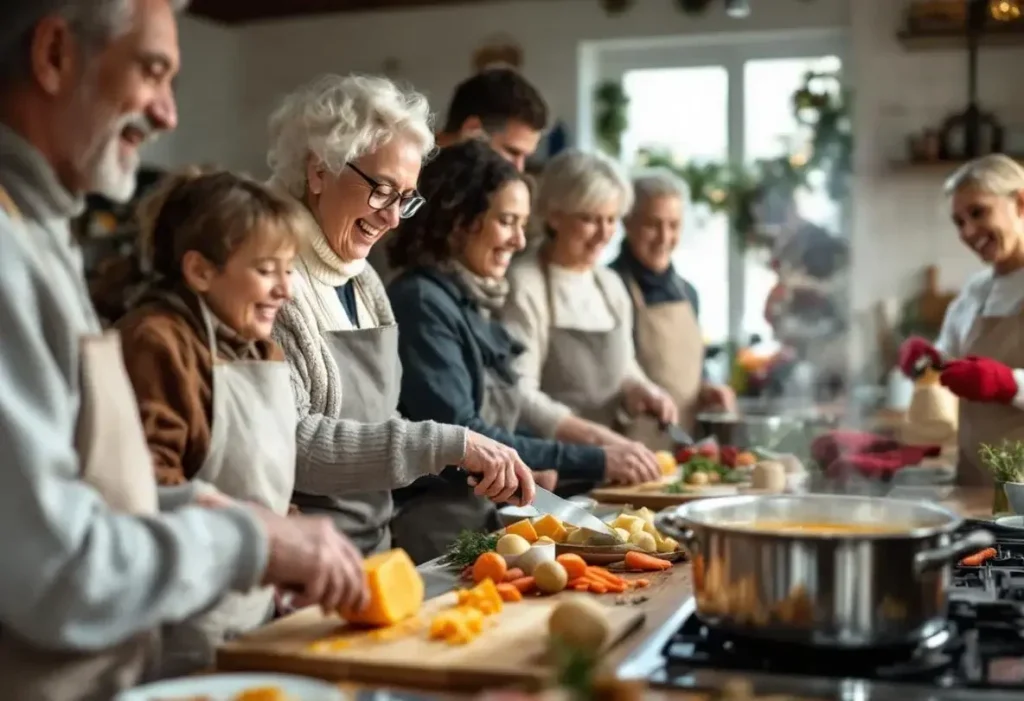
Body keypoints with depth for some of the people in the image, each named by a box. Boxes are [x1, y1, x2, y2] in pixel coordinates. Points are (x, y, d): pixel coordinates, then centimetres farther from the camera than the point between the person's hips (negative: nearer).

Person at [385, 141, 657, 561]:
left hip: (481, 513, 8)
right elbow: (459, 437, -19)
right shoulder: (422, 303, -14)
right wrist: (591, 463, -18)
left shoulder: (472, 302, 13)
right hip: (432, 523, -8)